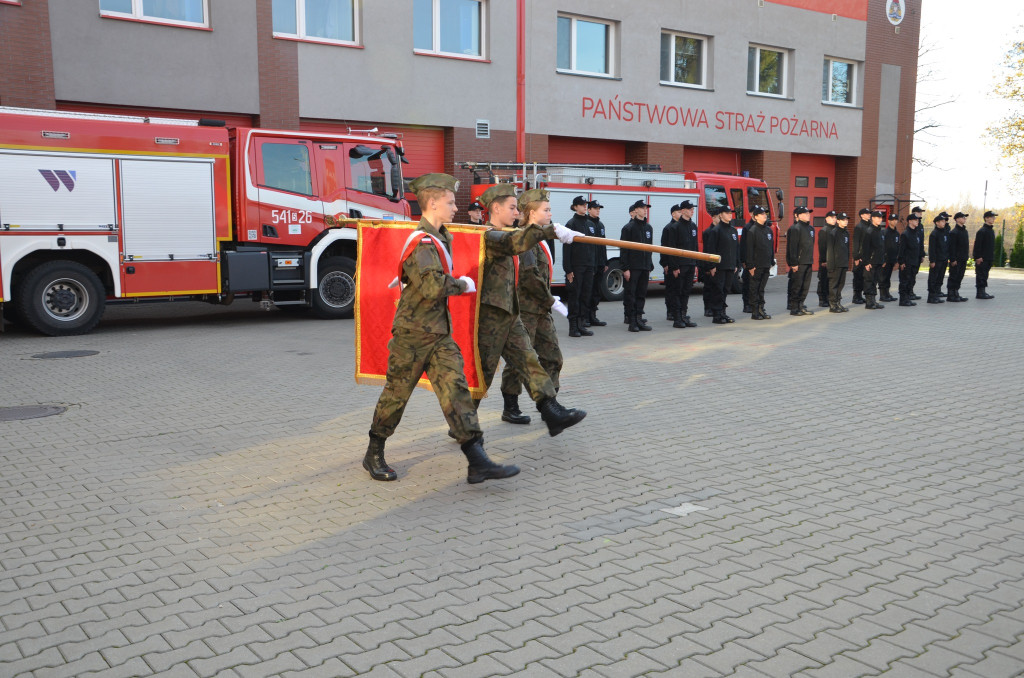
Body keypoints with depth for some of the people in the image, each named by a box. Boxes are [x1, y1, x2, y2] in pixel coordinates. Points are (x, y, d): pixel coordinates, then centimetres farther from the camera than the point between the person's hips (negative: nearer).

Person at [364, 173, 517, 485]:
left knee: (455, 388, -2)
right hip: (413, 333, -8)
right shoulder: (420, 242, -17)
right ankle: (374, 455, 24)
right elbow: (433, 285, -29)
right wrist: (463, 284, -15)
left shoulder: (441, 238, 12)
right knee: (397, 393, 5)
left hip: (440, 333, 8)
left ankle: (478, 462, -6)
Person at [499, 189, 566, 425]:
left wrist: (549, 299, 14)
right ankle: (510, 409, 10)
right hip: (525, 310, -9)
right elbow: (529, 276, -22)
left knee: (552, 356, 9)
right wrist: (551, 301, -15)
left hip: (540, 310, 10)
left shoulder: (539, 239, 16)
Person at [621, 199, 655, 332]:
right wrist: (625, 268, -14)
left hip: (645, 267, 6)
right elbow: (624, 250, -9)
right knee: (631, 294, -3)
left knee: (641, 294, 8)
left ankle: (639, 319, 13)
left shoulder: (648, 227, 14)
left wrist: (650, 266, 15)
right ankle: (632, 322, 0)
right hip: (633, 267, -6)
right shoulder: (628, 228, -6)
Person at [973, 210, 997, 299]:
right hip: (982, 258, -9)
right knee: (981, 275, -6)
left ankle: (982, 292, 16)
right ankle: (980, 293, -4)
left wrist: (993, 255, 19)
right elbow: (977, 245, -16)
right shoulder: (982, 231, -12)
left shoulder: (992, 230, 15)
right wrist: (978, 257, -20)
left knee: (985, 275, 11)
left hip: (989, 258, 9)